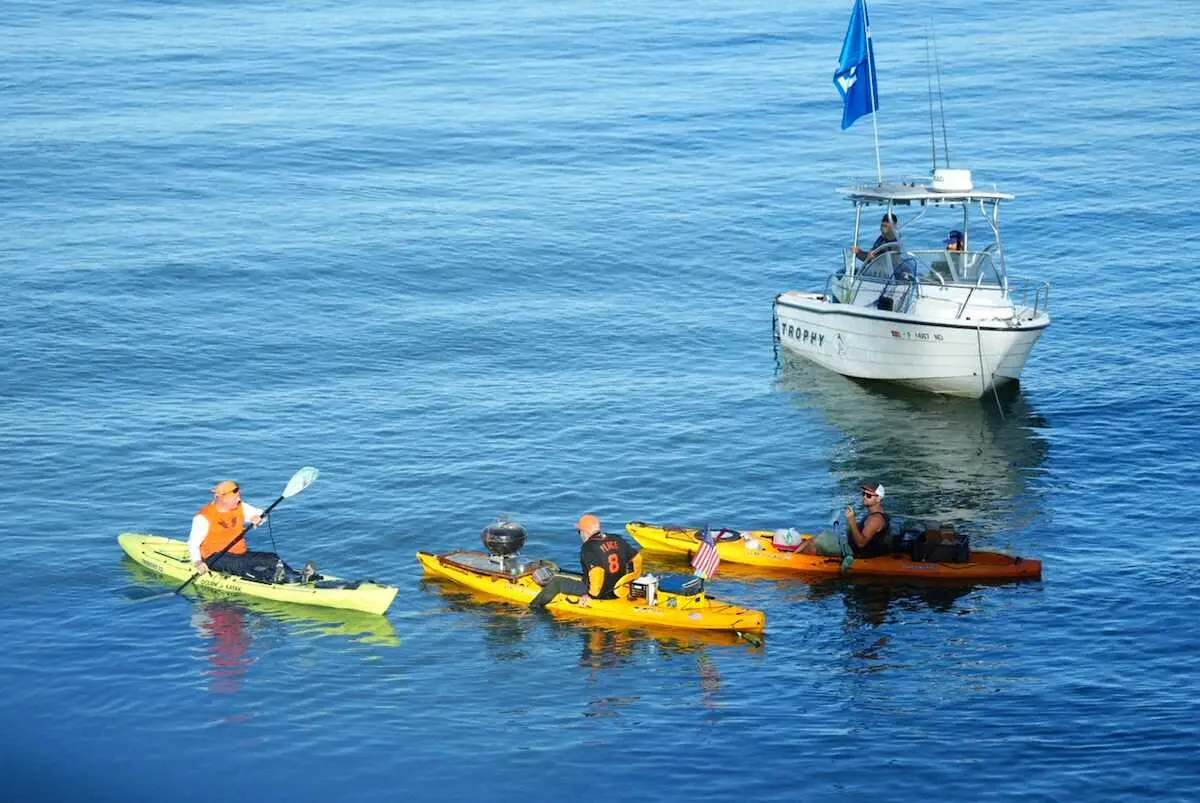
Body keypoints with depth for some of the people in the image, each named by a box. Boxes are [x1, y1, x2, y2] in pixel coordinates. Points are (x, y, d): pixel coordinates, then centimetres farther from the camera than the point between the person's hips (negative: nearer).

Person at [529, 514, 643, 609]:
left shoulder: (588, 547, -20)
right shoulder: (617, 540, 2)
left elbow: (597, 572, -32)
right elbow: (637, 557, 9)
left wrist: (591, 595, -21)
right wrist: (634, 580, 22)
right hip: (618, 589, 7)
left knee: (556, 581, 6)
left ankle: (533, 608, 21)